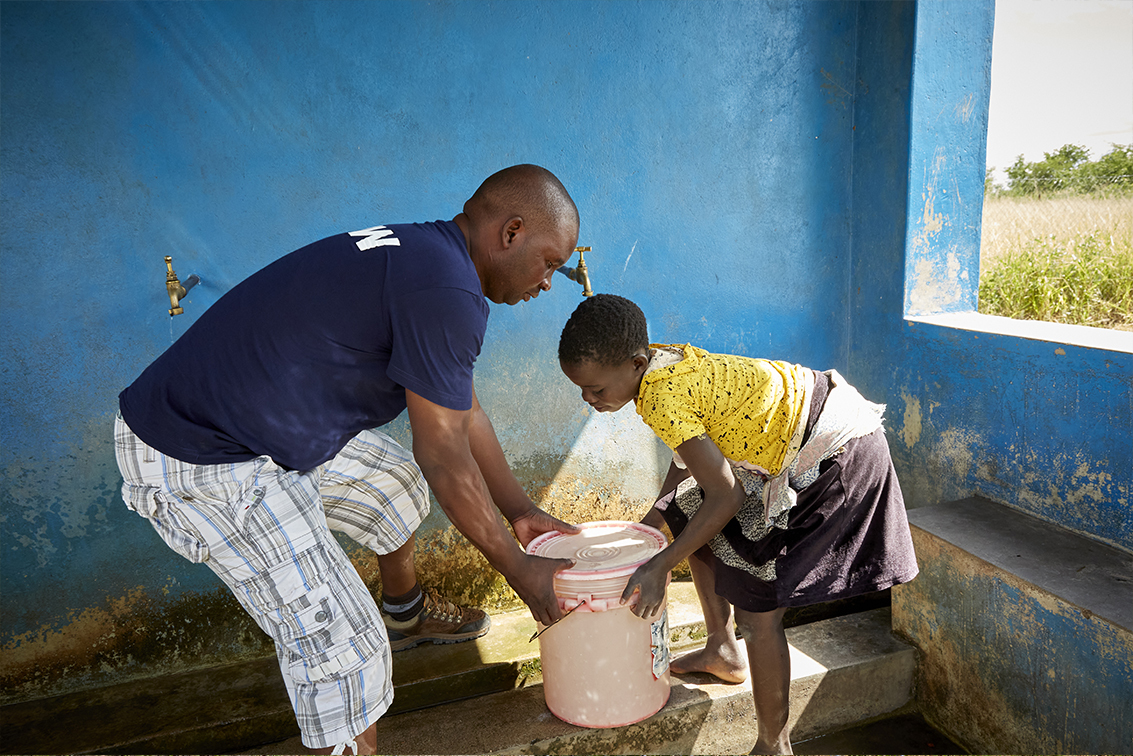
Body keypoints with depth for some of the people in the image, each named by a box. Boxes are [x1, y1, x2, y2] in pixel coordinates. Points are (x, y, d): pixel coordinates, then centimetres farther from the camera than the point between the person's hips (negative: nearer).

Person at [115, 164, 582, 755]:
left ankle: (405, 614, 53)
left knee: (395, 483, 26)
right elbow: (445, 458, -18)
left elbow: (464, 413, 15)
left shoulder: (420, 254, 8)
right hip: (198, 464, -10)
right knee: (340, 643, -7)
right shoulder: (446, 290, -25)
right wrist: (519, 570, -4)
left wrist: (522, 513, 19)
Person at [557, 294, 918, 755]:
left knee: (757, 605, -7)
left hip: (833, 454, -10)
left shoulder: (661, 396, -29)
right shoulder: (662, 359, -2)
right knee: (695, 527, 17)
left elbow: (726, 496, -25)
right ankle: (723, 653, 35)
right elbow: (688, 455, 10)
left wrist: (659, 567, -19)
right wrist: (650, 522, 12)